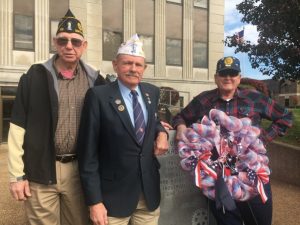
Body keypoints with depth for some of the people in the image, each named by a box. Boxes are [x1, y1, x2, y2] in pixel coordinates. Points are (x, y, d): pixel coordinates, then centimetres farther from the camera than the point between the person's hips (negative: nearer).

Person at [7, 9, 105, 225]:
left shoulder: (95, 80, 1)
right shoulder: (35, 76, -4)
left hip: (80, 170, 2)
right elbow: (17, 127, -3)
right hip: (41, 171, -1)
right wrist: (17, 175, -4)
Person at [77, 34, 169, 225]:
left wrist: (161, 132, -3)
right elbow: (88, 153, -12)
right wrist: (94, 201, -13)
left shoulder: (152, 93, 3)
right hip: (114, 195, -4)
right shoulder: (98, 96, -13)